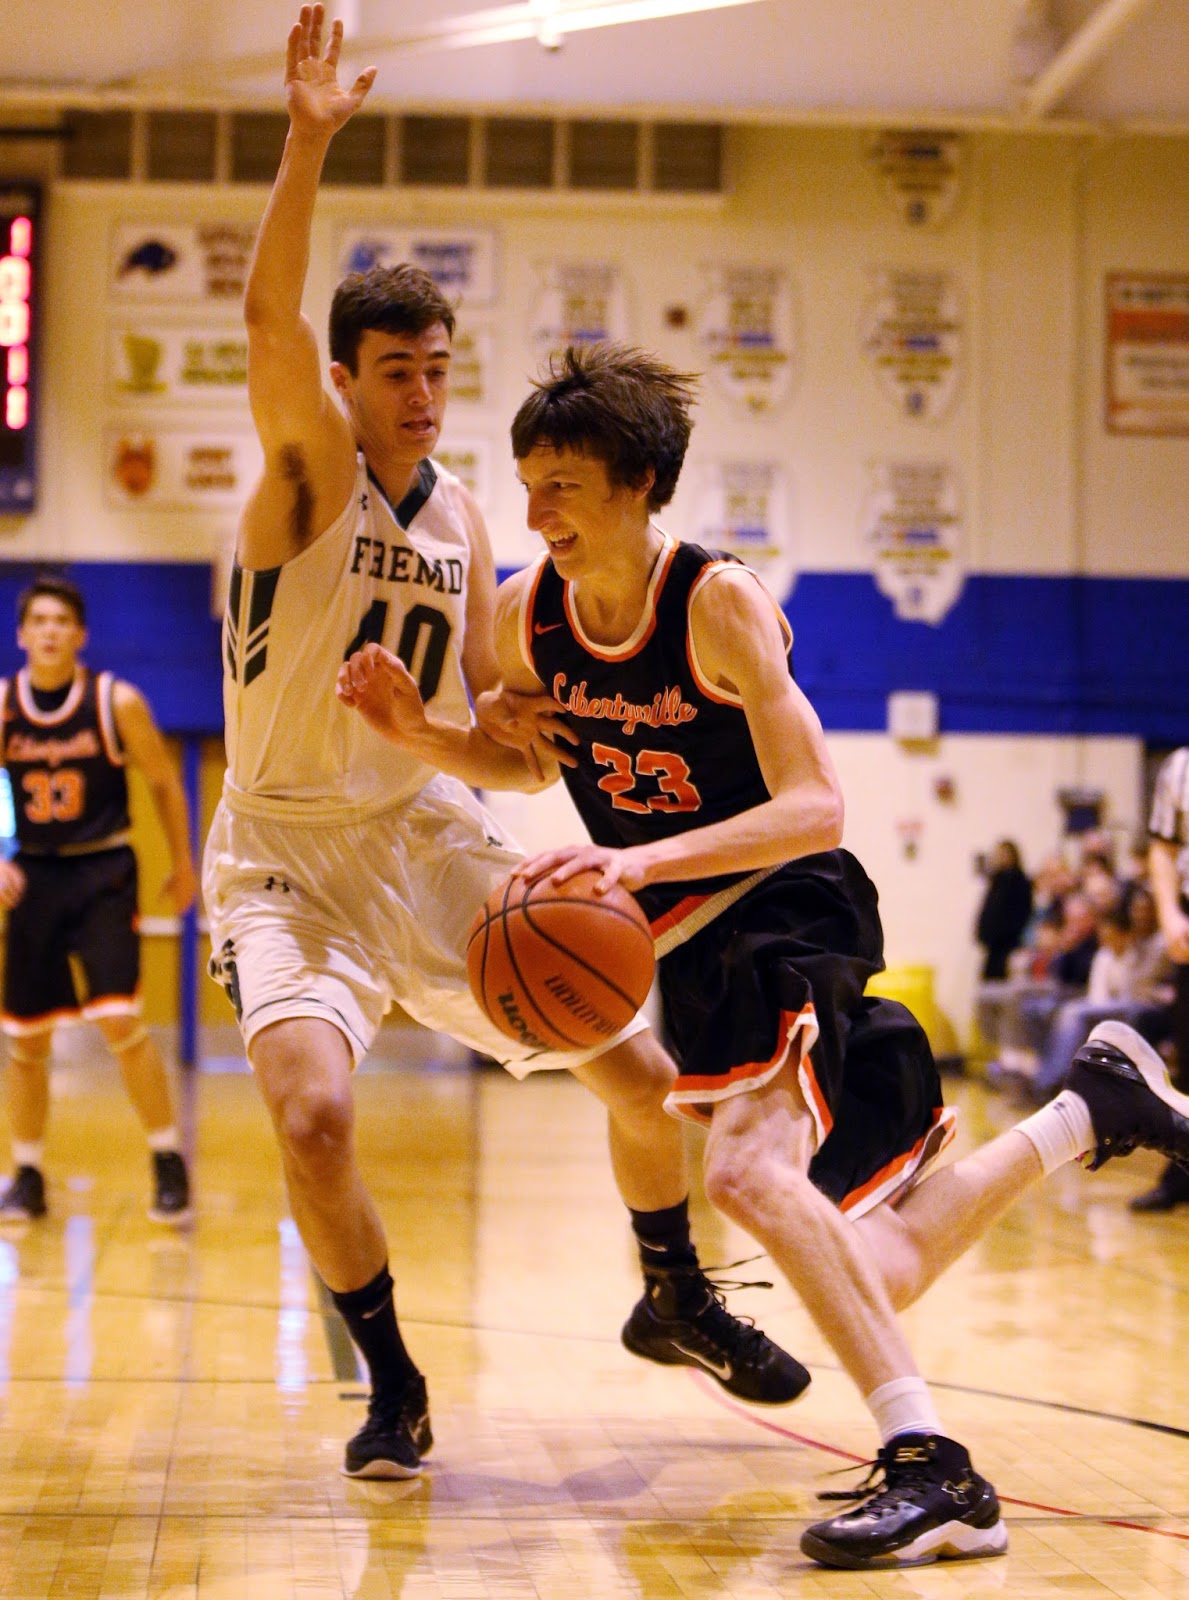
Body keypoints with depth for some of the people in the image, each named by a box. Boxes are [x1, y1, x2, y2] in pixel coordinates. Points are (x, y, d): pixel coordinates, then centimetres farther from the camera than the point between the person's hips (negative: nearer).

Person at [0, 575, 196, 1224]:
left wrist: (183, 864, 9)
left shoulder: (118, 702, -9)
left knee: (119, 1020, -15)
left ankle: (170, 1164, -2)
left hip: (102, 873, -3)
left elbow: (164, 782, 4)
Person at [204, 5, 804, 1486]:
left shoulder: (462, 524, 7)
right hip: (288, 854, -5)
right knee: (314, 1114, -27)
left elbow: (489, 747, 10)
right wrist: (308, 144, -40)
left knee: (639, 1072, 4)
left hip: (429, 837, 5)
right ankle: (393, 1388, -3)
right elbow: (269, 318, -31)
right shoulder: (310, 463, -9)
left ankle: (675, 1302, 31)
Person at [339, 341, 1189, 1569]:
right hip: (687, 943, 7)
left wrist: (640, 859, -39)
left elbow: (816, 810, -26)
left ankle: (933, 1469, -26)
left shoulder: (719, 603, -20)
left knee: (748, 1167, -33)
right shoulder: (525, 612, -4)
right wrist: (420, 734, -8)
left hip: (784, 909, -6)